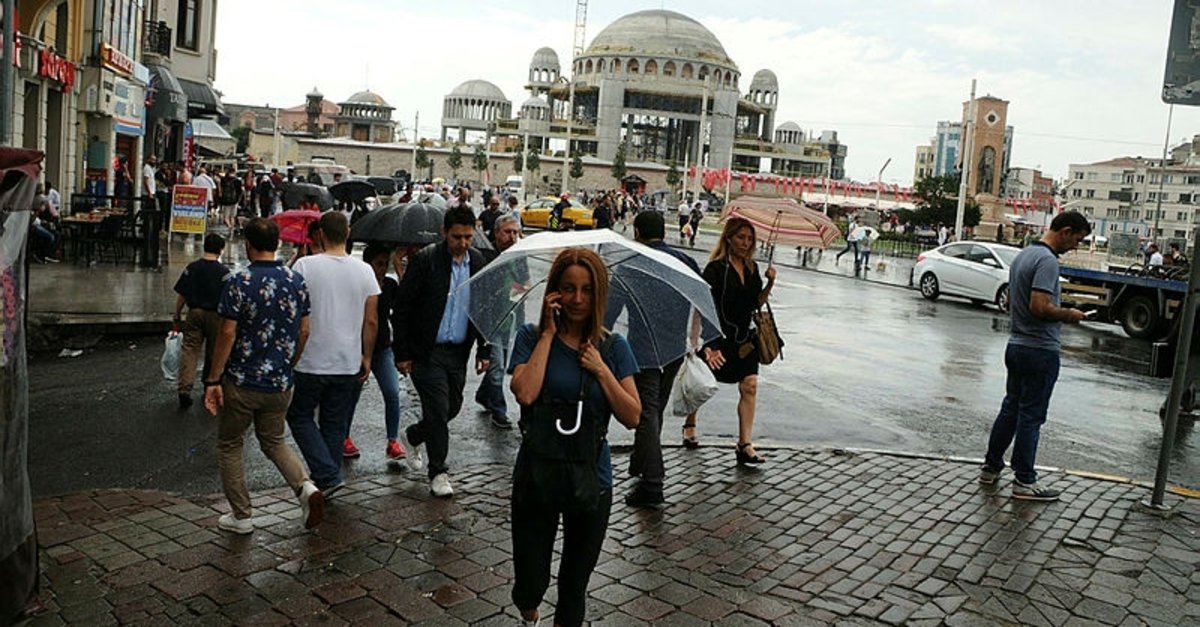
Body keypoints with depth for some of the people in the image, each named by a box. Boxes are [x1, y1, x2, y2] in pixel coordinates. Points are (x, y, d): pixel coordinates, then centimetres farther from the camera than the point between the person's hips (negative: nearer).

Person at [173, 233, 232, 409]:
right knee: (213, 353, 13)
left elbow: (181, 295, 1)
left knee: (189, 350, 2)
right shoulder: (223, 271, -10)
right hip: (215, 315, -2)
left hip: (194, 313, 2)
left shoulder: (191, 268, -1)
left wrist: (177, 315, 12)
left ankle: (184, 388, -9)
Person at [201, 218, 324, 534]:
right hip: (280, 383, 5)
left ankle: (241, 516, 19)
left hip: (241, 382, -4)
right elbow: (304, 331, 5)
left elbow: (228, 334, -15)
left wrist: (213, 380, -8)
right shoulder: (297, 281, 0)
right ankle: (305, 486, -1)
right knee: (273, 441, 22)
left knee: (229, 446, 15)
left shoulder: (239, 283, -14)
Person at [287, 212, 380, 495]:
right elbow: (371, 321, 1)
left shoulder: (305, 265, -10)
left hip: (310, 362, -3)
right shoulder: (364, 271, -1)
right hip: (348, 363, 3)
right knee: (335, 425, 15)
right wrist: (367, 357, 12)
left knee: (300, 416, 12)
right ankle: (327, 479, 23)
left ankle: (328, 475, 0)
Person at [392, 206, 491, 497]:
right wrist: (402, 353, -10)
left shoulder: (477, 261, 3)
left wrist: (483, 350, 7)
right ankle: (438, 472, 13)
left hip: (458, 352, 5)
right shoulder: (425, 260, -13)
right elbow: (401, 308, -9)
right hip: (427, 352, -5)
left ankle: (412, 436, 40)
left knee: (452, 408, 12)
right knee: (438, 410, -5)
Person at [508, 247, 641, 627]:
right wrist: (549, 333, -15)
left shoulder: (613, 348, 1)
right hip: (537, 472, -1)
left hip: (590, 478, 1)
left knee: (575, 585, 15)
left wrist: (601, 369, -14)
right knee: (531, 583, 8)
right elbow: (524, 393, -22)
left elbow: (632, 417, -5)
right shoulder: (531, 338, -4)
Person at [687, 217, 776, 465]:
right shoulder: (716, 268, -14)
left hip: (744, 337, 5)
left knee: (750, 386, -6)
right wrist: (708, 344, -25)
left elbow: (756, 303, 11)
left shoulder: (752, 268, 7)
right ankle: (689, 426, 37)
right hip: (718, 336, -5)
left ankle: (745, 445, -5)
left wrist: (770, 284, -7)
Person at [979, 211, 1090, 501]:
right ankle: (1024, 481, 7)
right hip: (1040, 349, -9)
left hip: (1017, 344, 9)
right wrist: (1068, 314, -10)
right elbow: (1040, 307, -28)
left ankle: (991, 467, 24)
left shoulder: (1022, 256, 12)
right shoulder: (1047, 260, -18)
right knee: (1031, 415, -1)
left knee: (1010, 409, 17)